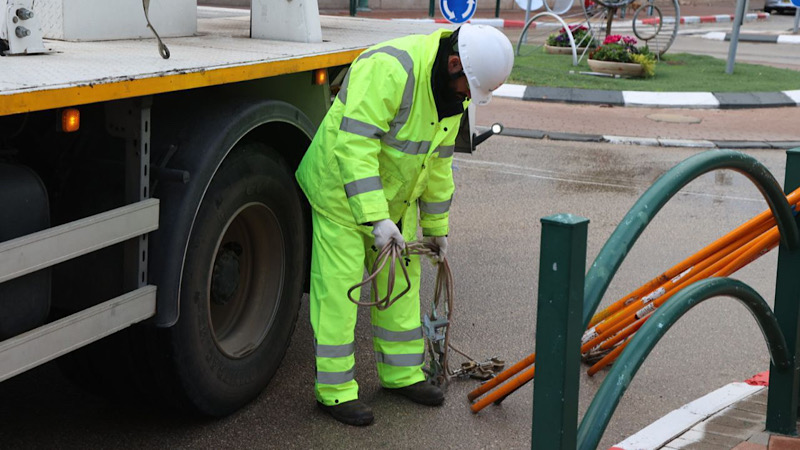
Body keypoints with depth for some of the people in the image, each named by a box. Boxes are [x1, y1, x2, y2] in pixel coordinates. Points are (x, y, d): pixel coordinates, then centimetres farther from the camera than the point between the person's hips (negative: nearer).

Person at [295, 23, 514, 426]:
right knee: (339, 286, -4)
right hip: (343, 191, -8)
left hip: (395, 195, 9)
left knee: (401, 281, 14)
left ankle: (402, 373, 28)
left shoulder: (453, 90, -1)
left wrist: (436, 224, 14)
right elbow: (355, 144, -35)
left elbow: (439, 159, 10)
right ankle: (335, 389, 6)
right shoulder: (389, 68, -31)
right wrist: (376, 218, -37)